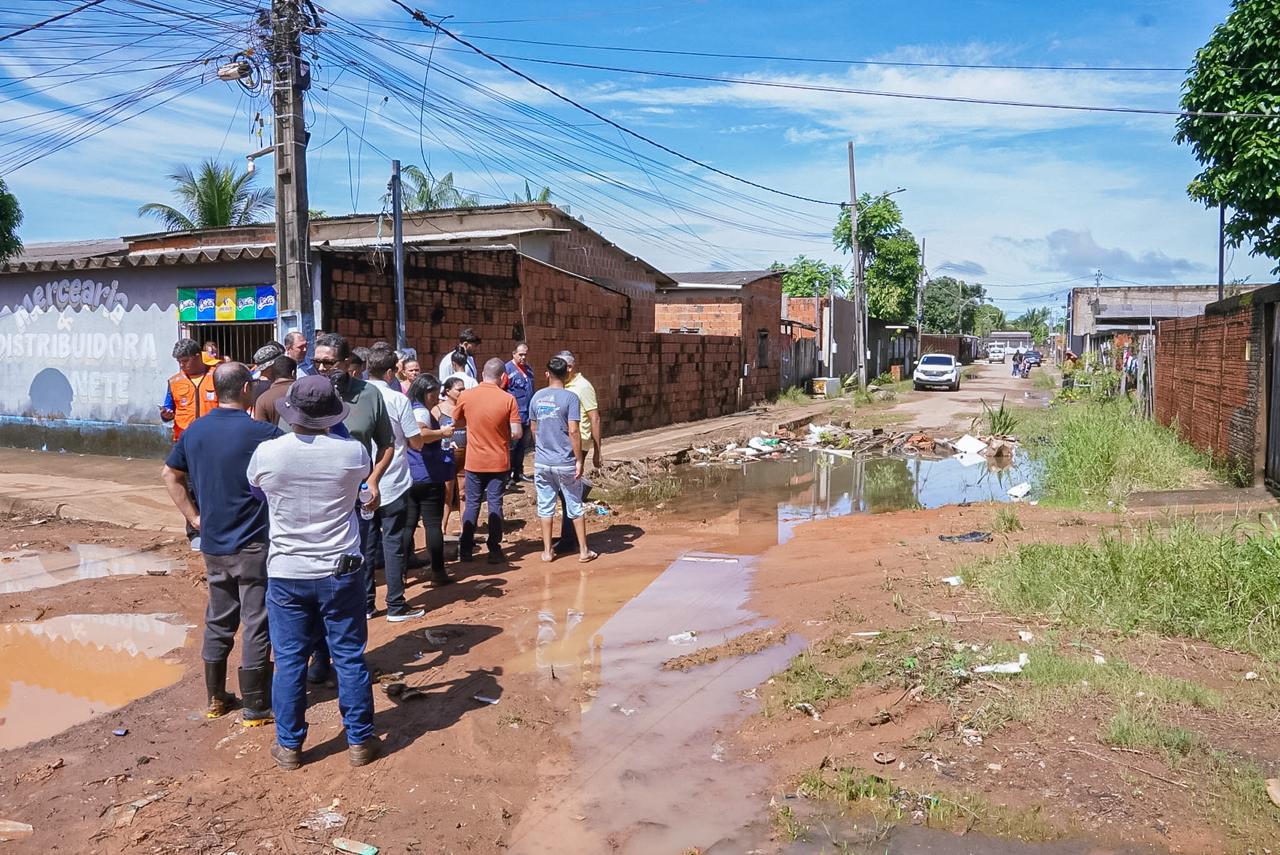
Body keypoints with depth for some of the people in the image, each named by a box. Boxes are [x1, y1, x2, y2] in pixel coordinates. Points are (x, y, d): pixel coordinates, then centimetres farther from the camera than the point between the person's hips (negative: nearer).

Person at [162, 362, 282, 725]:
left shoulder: (194, 431, 3)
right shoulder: (260, 432, -17)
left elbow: (169, 475, 12)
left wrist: (194, 516, 11)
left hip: (213, 545, 6)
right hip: (254, 545, -6)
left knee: (218, 621, 18)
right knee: (256, 626, 3)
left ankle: (216, 699, 29)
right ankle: (256, 707, 11)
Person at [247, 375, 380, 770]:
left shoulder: (266, 453, -11)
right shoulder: (353, 451, -13)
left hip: (286, 573, 0)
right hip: (341, 571, 0)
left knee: (289, 660, 12)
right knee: (349, 657, 10)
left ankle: (289, 746, 22)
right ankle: (359, 740, 20)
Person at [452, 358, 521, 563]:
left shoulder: (466, 396, -7)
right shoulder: (508, 399, -13)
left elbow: (456, 422, 8)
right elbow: (516, 433, -12)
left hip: (474, 461, 1)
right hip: (499, 461, -1)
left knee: (472, 504, 12)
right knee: (495, 504, 6)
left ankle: (466, 549, 16)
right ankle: (494, 551, 9)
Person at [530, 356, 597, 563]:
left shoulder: (537, 397, 3)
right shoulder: (570, 397, -12)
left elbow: (533, 428, 12)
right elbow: (574, 431, -16)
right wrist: (579, 460, -11)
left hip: (542, 462, 3)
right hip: (565, 462, -3)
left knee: (545, 507, 11)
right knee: (575, 507, 9)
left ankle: (547, 551, 16)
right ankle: (583, 551, 15)